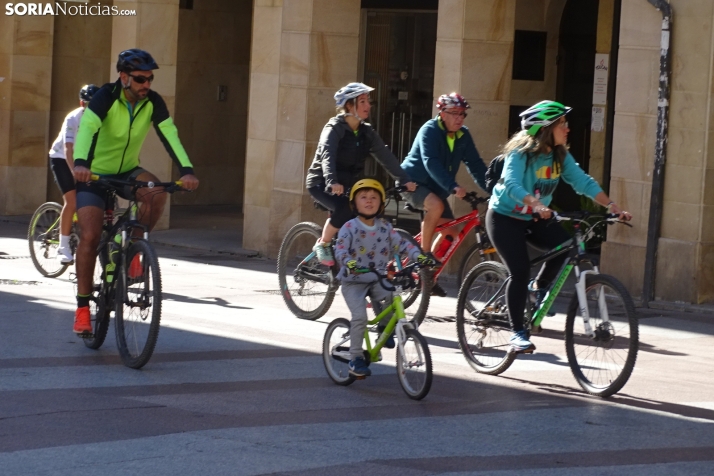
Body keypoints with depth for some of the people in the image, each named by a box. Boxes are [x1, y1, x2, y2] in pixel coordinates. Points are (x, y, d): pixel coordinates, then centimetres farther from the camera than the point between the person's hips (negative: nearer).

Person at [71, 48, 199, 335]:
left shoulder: (153, 102, -12)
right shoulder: (106, 97, -24)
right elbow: (87, 128, -39)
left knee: (157, 192, -28)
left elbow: (169, 135, -21)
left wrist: (186, 170, -37)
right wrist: (81, 163, -57)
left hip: (126, 171, 4)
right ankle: (82, 308, -6)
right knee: (90, 236, -17)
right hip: (94, 174, -3)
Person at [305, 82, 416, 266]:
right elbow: (327, 156, -33)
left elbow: (386, 157, -4)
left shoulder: (366, 132, 3)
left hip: (348, 185, 6)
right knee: (343, 208, -33)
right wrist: (332, 182, -52)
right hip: (322, 184, -6)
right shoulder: (334, 128, -17)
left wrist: (404, 180, -18)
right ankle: (322, 245, -12)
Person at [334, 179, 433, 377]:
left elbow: (401, 244, -4)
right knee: (360, 316, -19)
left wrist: (419, 256, -21)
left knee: (393, 297, -25)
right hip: (353, 280, -3)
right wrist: (349, 262, -43)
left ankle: (385, 327, 5)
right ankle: (356, 358, -8)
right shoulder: (350, 227, -10)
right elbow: (340, 249, -22)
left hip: (377, 279, 3)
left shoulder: (384, 227, 3)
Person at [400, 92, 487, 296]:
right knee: (436, 205, -34)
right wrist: (453, 186, -47)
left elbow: (475, 165, -4)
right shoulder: (430, 131, -21)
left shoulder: (463, 135, -2)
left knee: (449, 230, -2)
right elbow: (431, 163, -35)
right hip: (413, 183, -7)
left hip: (436, 188, 7)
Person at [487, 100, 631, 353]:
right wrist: (537, 205, -56)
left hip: (535, 218, 6)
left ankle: (539, 286, 7)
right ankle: (517, 333, -8)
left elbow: (583, 182, -11)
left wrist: (612, 206, -25)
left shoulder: (560, 156, -5)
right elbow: (512, 185, -38)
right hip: (505, 217, -6)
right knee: (520, 271, -18)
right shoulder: (520, 153, -23)